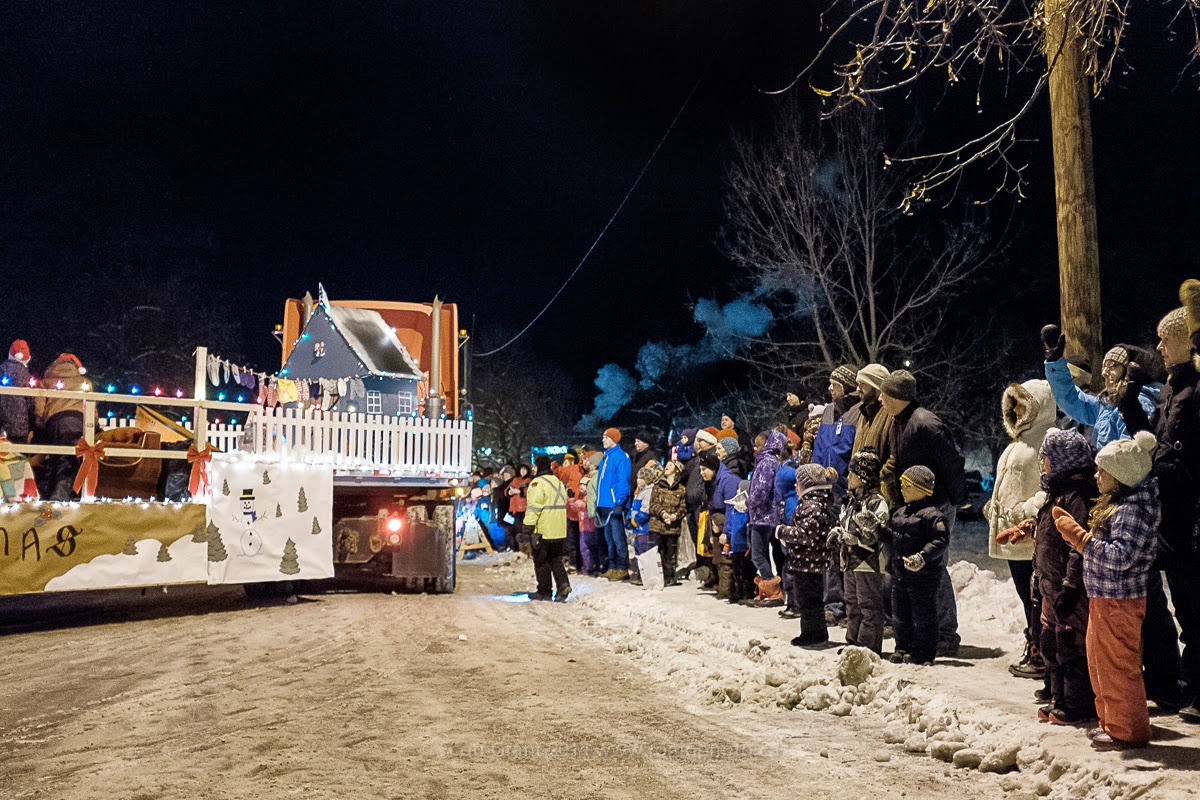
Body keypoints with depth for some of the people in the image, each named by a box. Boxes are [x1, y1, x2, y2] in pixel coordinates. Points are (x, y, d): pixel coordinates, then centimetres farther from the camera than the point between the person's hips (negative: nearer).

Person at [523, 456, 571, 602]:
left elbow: (534, 507, -18)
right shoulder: (558, 482, 14)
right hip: (559, 530, 7)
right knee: (556, 559, 12)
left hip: (542, 530, -7)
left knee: (541, 561, 3)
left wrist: (529, 527, -16)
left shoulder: (537, 482, -12)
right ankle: (563, 584, -5)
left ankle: (544, 591, 7)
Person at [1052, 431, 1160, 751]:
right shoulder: (1115, 503, 11)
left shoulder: (1134, 509, -20)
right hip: (1102, 597, 10)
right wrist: (1073, 529, 4)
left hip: (1120, 601, -10)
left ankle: (1128, 732, 13)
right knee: (1098, 661, 19)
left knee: (1117, 665, 0)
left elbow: (1121, 556, -28)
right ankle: (1110, 722, 32)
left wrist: (1078, 536, -28)